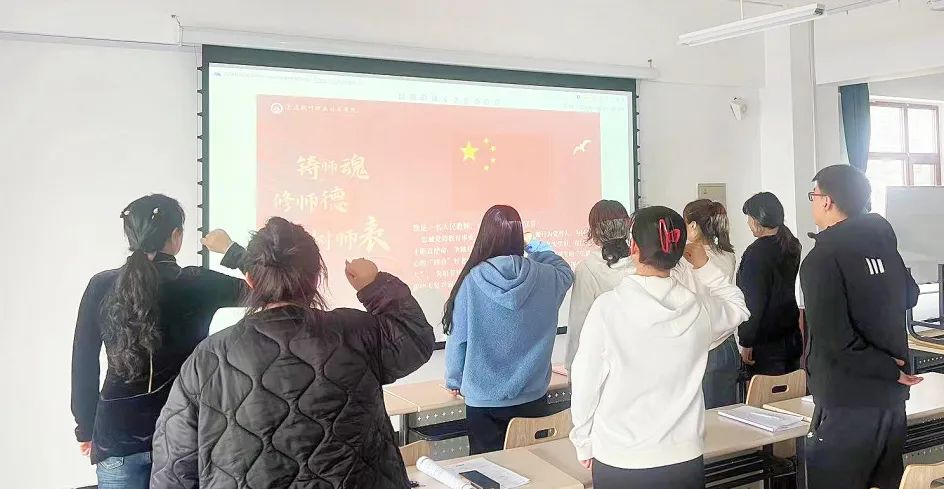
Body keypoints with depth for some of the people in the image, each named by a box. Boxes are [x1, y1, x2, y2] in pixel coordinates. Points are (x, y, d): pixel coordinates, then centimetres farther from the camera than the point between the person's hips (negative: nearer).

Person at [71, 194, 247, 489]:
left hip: (118, 434, 2)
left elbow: (83, 364, 2)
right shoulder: (196, 284, -10)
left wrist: (86, 428, 13)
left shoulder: (101, 287, -3)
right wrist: (230, 250, 17)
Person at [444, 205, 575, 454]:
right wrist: (539, 248, 29)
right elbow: (566, 273, 17)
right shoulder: (544, 277, -8)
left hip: (484, 401, -2)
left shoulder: (472, 281, -15)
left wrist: (454, 381, 10)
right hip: (533, 398, 2)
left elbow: (458, 339, -6)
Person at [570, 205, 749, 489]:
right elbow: (737, 309, 17)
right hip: (684, 461, 3)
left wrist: (584, 444, 5)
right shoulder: (700, 308, -7)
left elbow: (586, 382, -8)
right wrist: (704, 265, 9)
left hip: (619, 464, -2)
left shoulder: (608, 307, -16)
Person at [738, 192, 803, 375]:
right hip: (792, 337, 8)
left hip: (766, 345, -8)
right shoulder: (792, 245, 5)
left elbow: (753, 303, -19)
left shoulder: (757, 252, -19)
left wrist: (746, 342, -15)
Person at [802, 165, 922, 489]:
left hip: (848, 403, -8)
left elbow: (836, 339, -22)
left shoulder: (822, 259, -16)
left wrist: (891, 371, -11)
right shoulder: (883, 245, 6)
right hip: (892, 395, 8)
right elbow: (910, 297, 24)